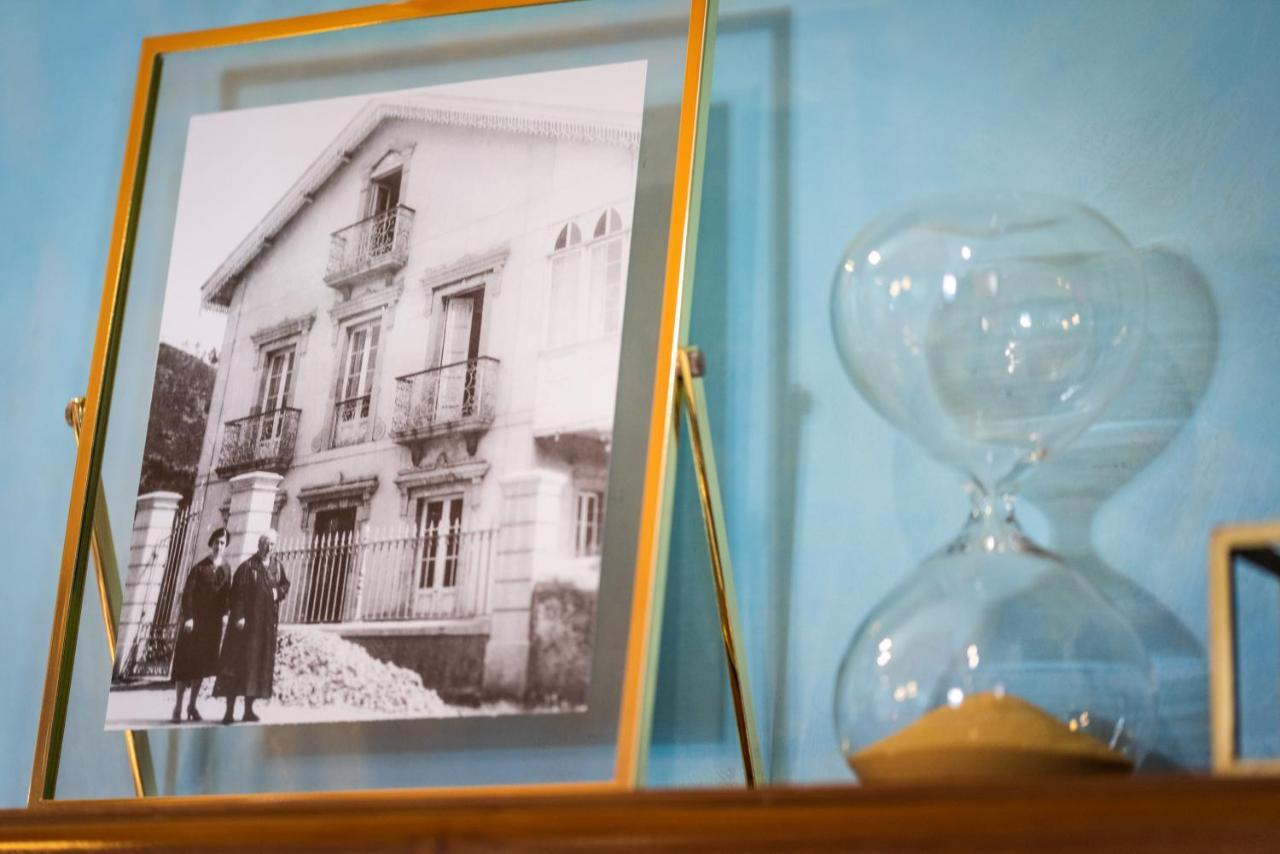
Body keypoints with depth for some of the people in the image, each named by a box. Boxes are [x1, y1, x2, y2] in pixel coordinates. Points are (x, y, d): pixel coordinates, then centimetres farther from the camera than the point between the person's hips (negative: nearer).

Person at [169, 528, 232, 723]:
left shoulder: (226, 569, 7)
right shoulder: (199, 567, -5)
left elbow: (225, 595, 11)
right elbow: (187, 593, -9)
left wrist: (223, 614, -1)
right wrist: (188, 617, -17)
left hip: (213, 621, 4)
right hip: (194, 618, -4)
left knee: (203, 663, 6)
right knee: (186, 661, -4)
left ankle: (192, 705, 14)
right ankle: (178, 707, -1)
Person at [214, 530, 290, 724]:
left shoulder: (277, 566, 8)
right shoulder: (247, 567, -10)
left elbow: (286, 584, 20)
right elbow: (237, 593, -13)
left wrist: (278, 592, -2)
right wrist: (238, 617, -21)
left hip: (267, 623, 6)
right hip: (247, 621, -6)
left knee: (260, 663, 8)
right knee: (238, 662, -6)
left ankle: (249, 709, 16)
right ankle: (229, 710, -5)